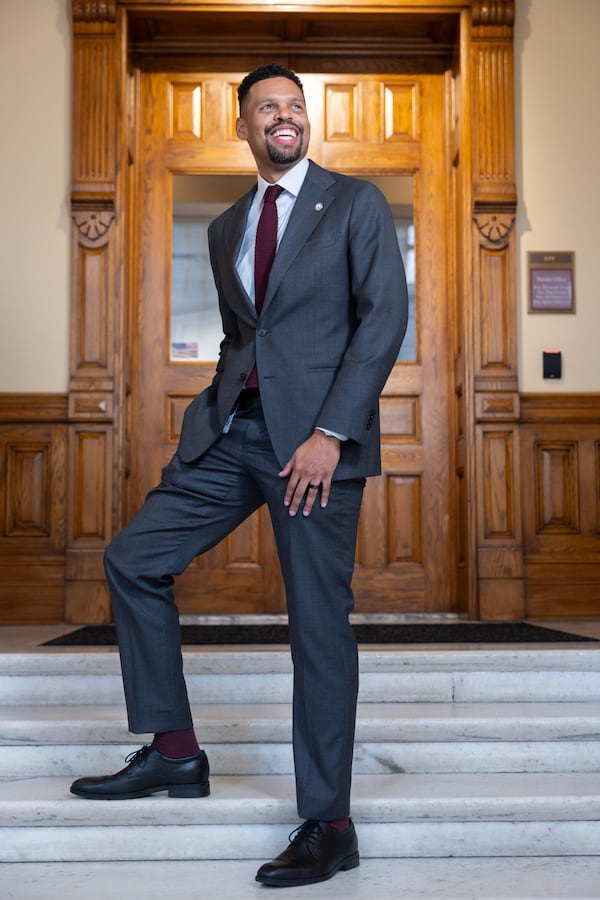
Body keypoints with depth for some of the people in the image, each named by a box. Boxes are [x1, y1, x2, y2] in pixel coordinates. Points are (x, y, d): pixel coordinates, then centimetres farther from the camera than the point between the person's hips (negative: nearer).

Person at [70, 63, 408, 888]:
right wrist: (222, 412, 9)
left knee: (319, 626, -4)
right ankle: (174, 752, 15)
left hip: (316, 434, -6)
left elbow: (384, 317, -8)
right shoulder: (226, 229, 19)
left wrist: (330, 431, -17)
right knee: (134, 559, 2)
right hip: (231, 431, 6)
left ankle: (328, 827, 8)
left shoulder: (356, 204, 2)